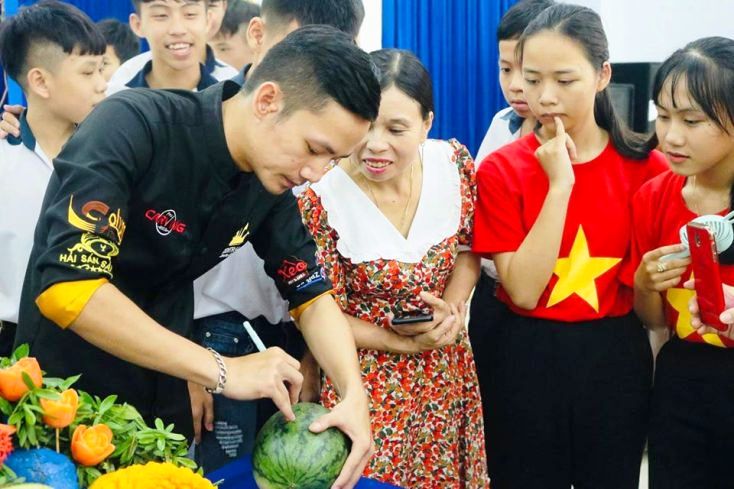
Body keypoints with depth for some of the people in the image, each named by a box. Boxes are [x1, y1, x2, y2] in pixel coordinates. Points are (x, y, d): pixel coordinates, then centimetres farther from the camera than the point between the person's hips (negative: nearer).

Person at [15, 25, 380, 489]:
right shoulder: (133, 126, -26)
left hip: (161, 396, 6)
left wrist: (355, 394, -18)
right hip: (65, 385, -6)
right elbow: (65, 285, -36)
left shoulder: (270, 184, -6)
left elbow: (312, 294, 1)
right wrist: (223, 371, -32)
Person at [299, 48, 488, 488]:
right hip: (367, 380, -4)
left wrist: (452, 309, -12)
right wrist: (405, 343, -16)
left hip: (448, 373, 4)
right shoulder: (321, 199, -21)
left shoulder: (454, 163, -10)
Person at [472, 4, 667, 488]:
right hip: (529, 360, -1)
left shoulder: (646, 166, -4)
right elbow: (523, 291, -17)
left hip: (617, 358, 1)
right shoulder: (500, 170, -7)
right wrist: (559, 184, -19)